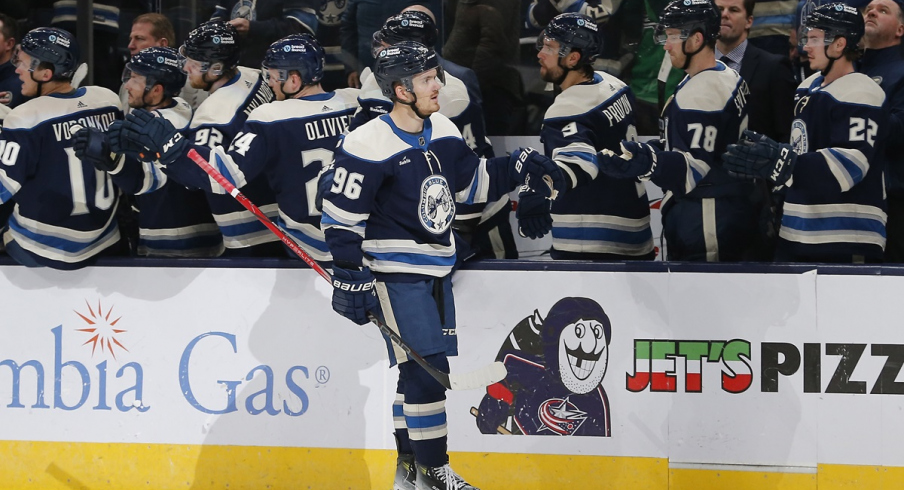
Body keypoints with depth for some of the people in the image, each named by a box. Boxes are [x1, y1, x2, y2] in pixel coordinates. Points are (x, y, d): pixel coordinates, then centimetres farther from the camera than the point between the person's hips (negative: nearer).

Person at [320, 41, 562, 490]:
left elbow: (470, 180, 21)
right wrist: (350, 279, -17)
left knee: (423, 368, 13)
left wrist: (518, 167, 8)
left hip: (438, 267, 8)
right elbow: (341, 216, -15)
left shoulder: (442, 131, 5)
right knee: (425, 367, -12)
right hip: (395, 271, -8)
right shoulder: (369, 146, -18)